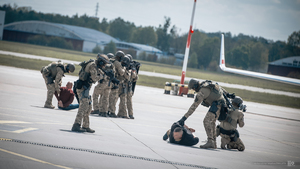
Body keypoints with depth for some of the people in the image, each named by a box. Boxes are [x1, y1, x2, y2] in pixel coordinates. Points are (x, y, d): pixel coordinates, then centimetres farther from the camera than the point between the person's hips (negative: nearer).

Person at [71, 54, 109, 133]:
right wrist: (102, 76, -2)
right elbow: (94, 78, -20)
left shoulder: (94, 65, 18)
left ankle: (86, 126, 19)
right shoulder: (93, 65, -14)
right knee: (84, 106, -17)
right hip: (83, 88, -10)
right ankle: (76, 126, -24)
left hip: (85, 88, 10)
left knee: (88, 107, 14)